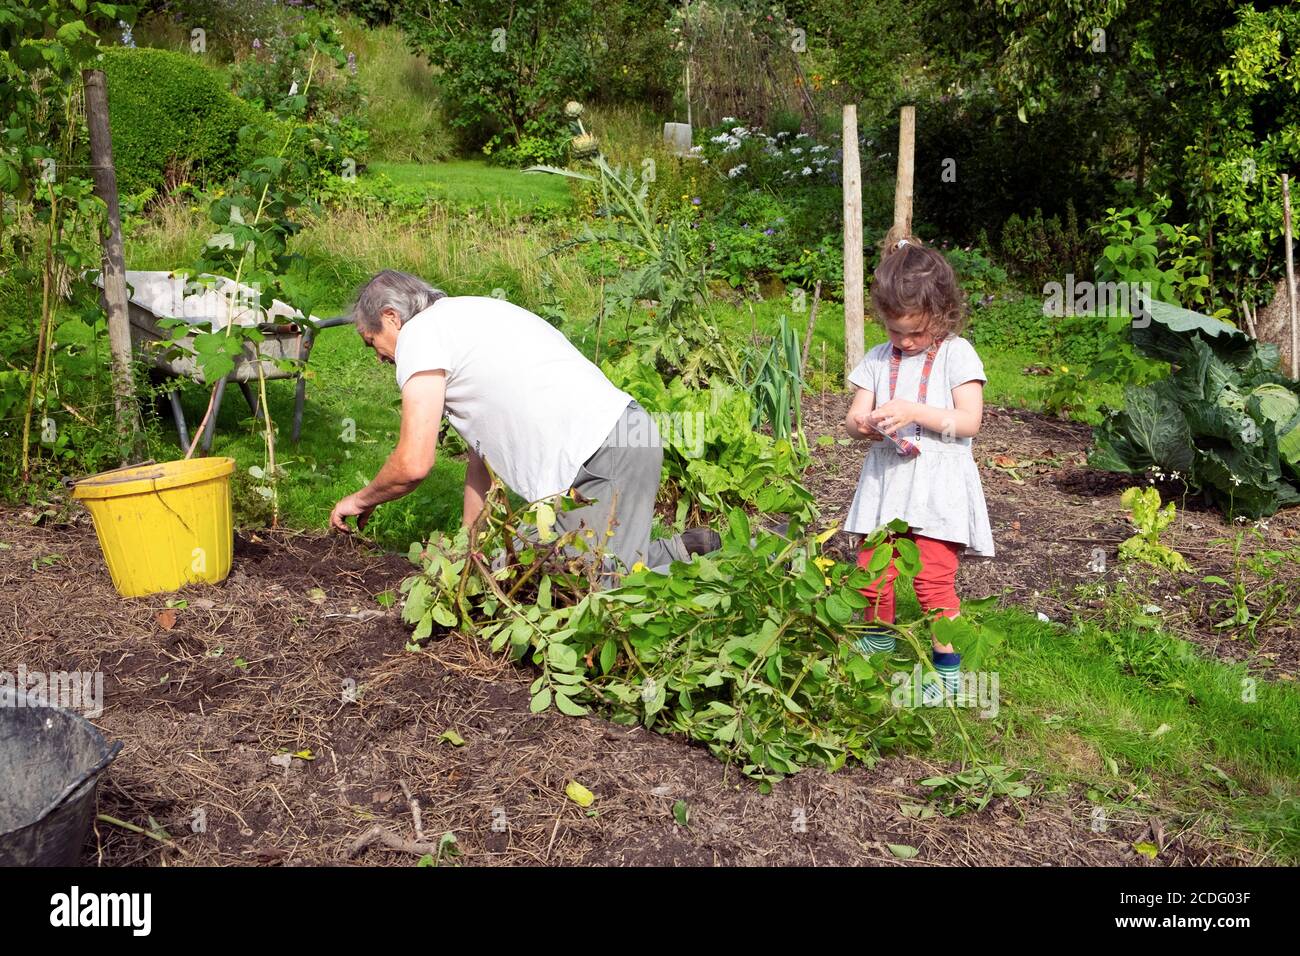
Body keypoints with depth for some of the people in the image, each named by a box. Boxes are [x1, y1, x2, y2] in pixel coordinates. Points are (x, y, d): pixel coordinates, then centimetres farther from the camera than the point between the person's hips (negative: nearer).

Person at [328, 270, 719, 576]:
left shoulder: (420, 334, -3)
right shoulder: (465, 318, 26)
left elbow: (413, 465, -9)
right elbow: (481, 450, 27)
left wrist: (361, 500, 12)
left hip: (601, 460, -10)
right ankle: (680, 550, 17)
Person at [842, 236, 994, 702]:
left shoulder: (956, 355, -3)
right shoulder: (877, 360, 9)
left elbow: (969, 421, -11)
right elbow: (853, 416, 7)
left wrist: (915, 412, -23)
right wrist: (861, 424, -17)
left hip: (936, 487, -4)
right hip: (885, 485, 5)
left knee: (934, 580, -7)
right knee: (871, 572, 9)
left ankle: (949, 672, 6)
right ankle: (879, 637, 38)